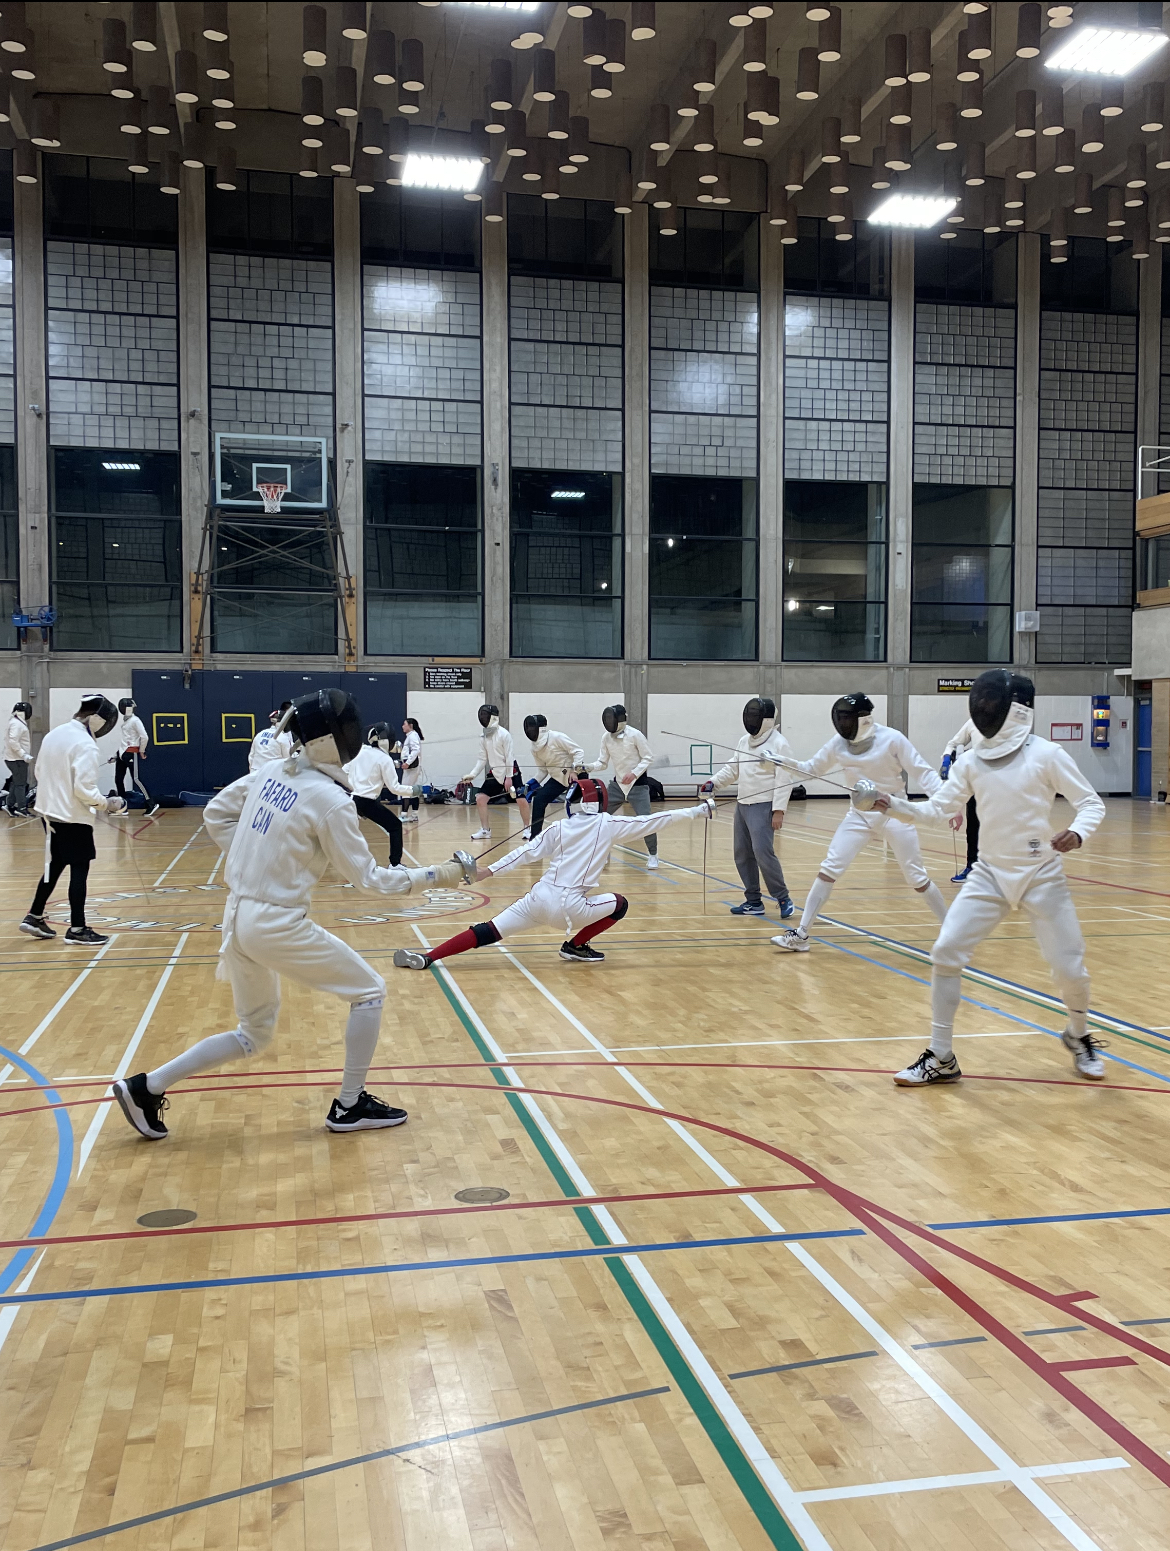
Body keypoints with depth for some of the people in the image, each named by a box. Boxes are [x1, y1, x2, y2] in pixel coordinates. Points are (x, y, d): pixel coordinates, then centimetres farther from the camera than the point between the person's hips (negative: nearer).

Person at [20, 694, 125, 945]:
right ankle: (77, 929, 4)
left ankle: (34, 917, 25)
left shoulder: (53, 735, 5)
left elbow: (40, 773, 13)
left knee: (56, 866, 20)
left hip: (49, 811, 8)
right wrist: (106, 805, -9)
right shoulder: (85, 744, -20)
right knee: (79, 871, 0)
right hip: (73, 817, -8)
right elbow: (84, 789, -23)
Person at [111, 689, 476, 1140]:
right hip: (277, 926, -8)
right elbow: (367, 878, -8)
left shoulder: (271, 772, 5)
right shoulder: (330, 800, -16)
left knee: (253, 1036, 21)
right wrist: (437, 875, -2)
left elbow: (215, 815, 16)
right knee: (369, 992, 10)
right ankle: (350, 1106, 17)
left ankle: (145, 1088, 18)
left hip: (239, 920, 8)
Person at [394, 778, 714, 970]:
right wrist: (699, 810, 11)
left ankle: (426, 957, -10)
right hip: (569, 906, -3)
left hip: (539, 898, 4)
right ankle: (575, 946, 18)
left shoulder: (560, 828, 11)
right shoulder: (607, 825, 3)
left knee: (488, 933, 3)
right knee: (619, 904, 18)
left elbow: (527, 852, 7)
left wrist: (487, 871, 9)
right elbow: (655, 821, 5)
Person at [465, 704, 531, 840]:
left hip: (510, 772, -6)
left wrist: (509, 777, -17)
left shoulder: (504, 734, -17)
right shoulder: (483, 736, 0)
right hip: (494, 773, 6)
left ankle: (527, 828, 9)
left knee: (521, 800, -10)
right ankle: (485, 830, 6)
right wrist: (473, 774, -9)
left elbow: (509, 757, -16)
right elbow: (482, 759, 3)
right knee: (480, 798, -4)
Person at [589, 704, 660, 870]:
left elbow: (647, 758, -11)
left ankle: (653, 855, 5)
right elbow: (602, 763, 3)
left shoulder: (635, 735, -17)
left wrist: (634, 773, -25)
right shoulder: (606, 737, -2)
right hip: (618, 784, 5)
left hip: (638, 784, -5)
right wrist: (588, 768, -17)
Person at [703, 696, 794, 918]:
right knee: (742, 855, 9)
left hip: (763, 807, -8)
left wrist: (779, 810, -21)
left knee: (763, 853, -17)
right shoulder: (744, 741, 10)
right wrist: (714, 783, 1)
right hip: (742, 805, 8)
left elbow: (784, 780, -17)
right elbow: (732, 769, 17)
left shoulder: (779, 743, -13)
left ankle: (784, 899, -4)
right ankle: (754, 902, 18)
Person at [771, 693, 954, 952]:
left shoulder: (892, 739, -17)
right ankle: (801, 934, -4)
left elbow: (923, 772, -14)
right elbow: (812, 768, 6)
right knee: (829, 869, -8)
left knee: (917, 877, 1)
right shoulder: (839, 742, -5)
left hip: (895, 813, -3)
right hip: (859, 815, 3)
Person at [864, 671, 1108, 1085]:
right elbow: (937, 810, 1)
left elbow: (1092, 803, -6)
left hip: (1041, 876, -3)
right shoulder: (970, 760, 0)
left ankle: (1079, 1037, 34)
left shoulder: (1046, 753, -11)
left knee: (1069, 967, 0)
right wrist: (894, 805, -15)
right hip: (989, 875, 3)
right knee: (946, 954, -9)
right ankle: (941, 1058, 2)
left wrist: (1077, 833, -26)